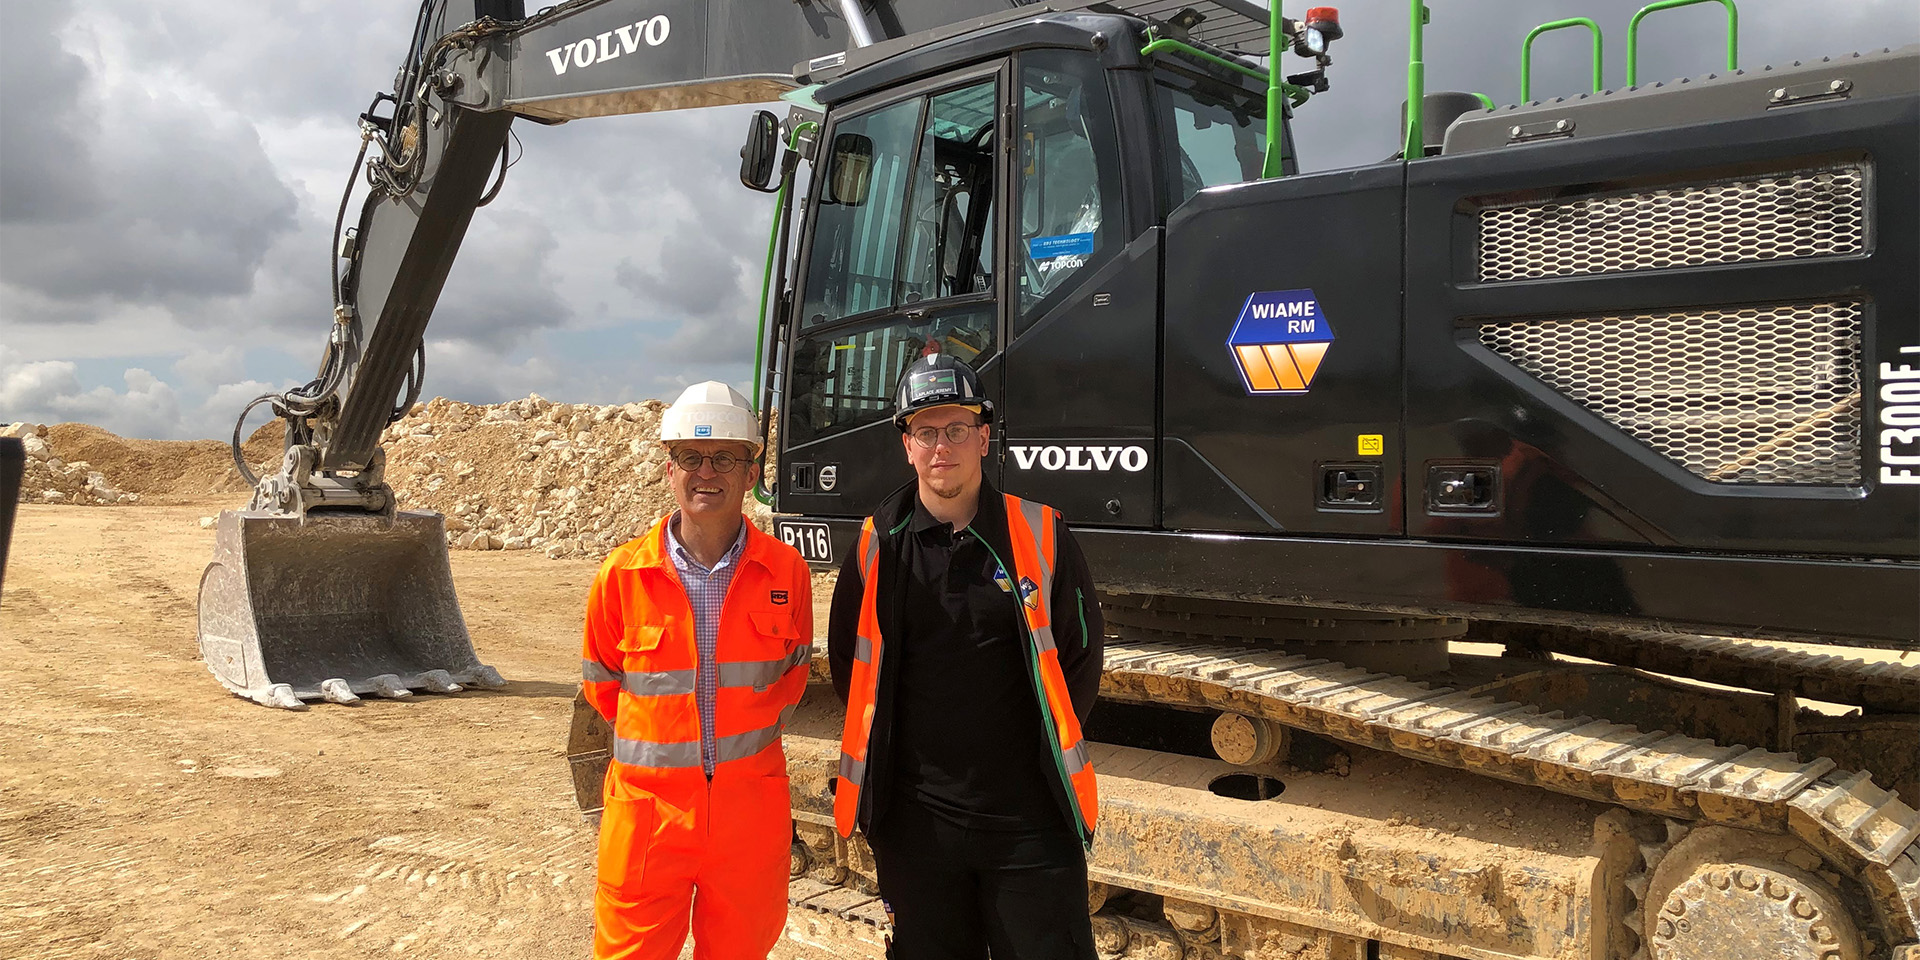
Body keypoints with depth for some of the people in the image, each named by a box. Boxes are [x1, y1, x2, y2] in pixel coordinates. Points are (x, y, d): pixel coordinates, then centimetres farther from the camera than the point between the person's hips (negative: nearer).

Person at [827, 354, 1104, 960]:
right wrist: (892, 750, 10)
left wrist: (1043, 747, 7)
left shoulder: (1039, 535, -1)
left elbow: (1080, 654, 7)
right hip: (916, 817, 1)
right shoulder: (877, 546, 1)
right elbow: (848, 660, 13)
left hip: (1030, 817, -1)